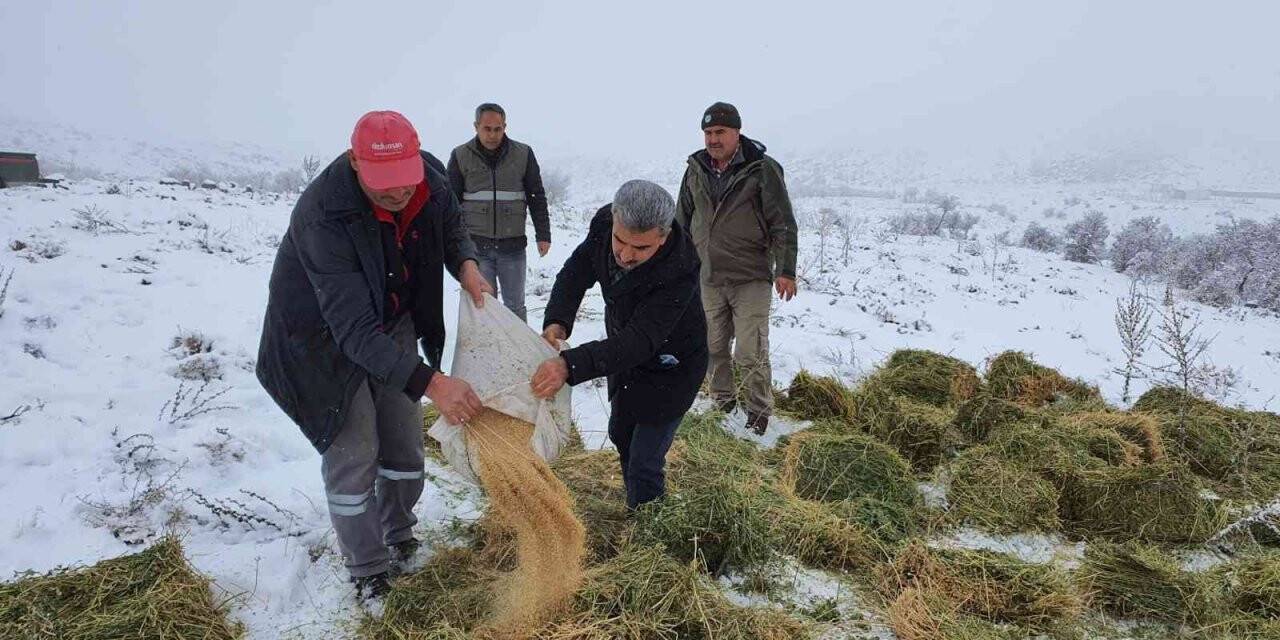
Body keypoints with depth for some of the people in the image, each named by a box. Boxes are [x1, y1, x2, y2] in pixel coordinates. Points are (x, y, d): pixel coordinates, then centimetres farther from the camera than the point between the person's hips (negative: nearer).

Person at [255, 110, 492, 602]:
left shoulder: (431, 178, -20)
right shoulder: (324, 215, -38)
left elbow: (450, 226, 5)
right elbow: (354, 329, -41)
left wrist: (466, 263, -17)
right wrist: (431, 383, -49)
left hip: (392, 322, 6)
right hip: (324, 335, -5)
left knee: (404, 441, 13)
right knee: (352, 454, -3)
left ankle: (397, 537, 37)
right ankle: (368, 574, 17)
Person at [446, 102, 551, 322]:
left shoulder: (523, 154, 3)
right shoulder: (461, 156, 2)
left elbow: (537, 197, 8)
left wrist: (543, 235, 4)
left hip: (513, 245, 1)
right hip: (476, 246, 0)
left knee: (515, 305, 8)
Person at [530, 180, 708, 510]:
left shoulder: (679, 272, -40)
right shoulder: (605, 222, -22)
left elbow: (640, 340, -45)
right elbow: (576, 272, -11)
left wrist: (570, 365, -57)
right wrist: (556, 321, -31)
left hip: (670, 368, -7)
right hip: (625, 353, 8)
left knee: (644, 464, -7)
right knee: (620, 434, 26)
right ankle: (636, 509, 49)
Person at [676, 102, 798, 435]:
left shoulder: (762, 169, -8)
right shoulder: (696, 170, 6)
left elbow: (783, 224, -8)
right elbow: (683, 220, 17)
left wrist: (786, 270, -14)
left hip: (750, 279, -5)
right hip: (707, 279, 5)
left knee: (750, 353, -5)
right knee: (713, 347, 13)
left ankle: (759, 413, 12)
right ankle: (722, 402, 31)